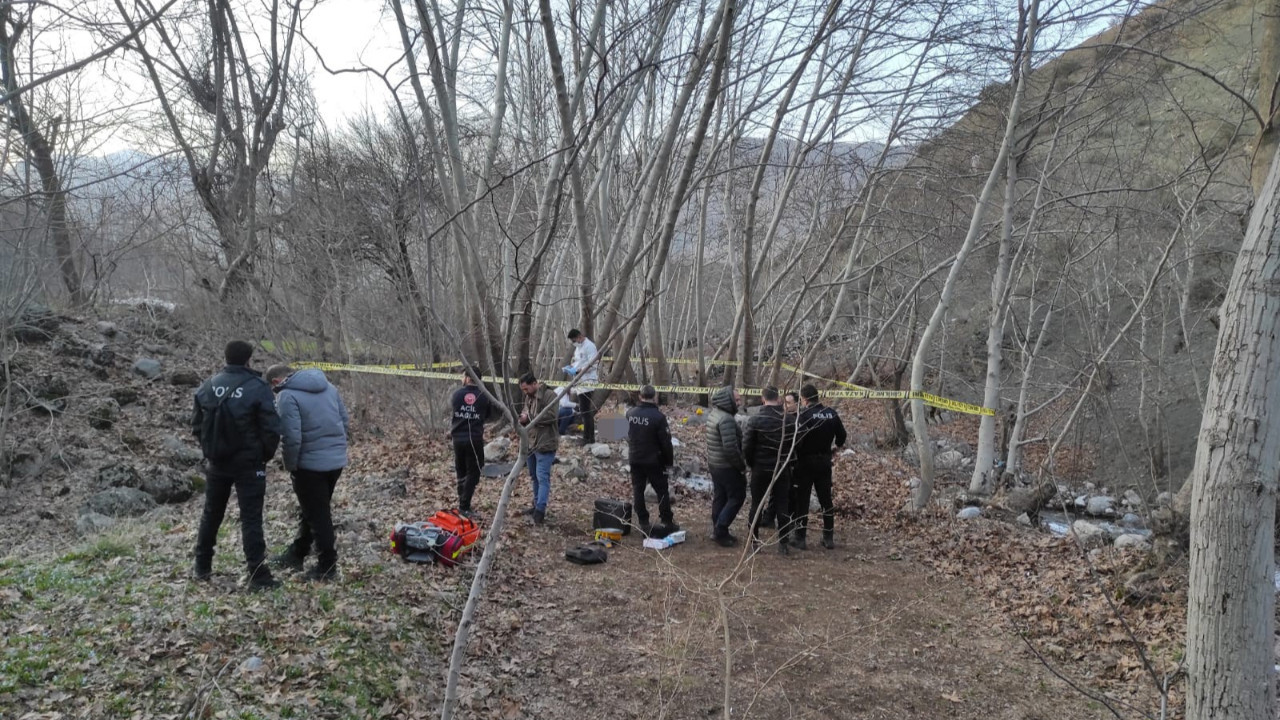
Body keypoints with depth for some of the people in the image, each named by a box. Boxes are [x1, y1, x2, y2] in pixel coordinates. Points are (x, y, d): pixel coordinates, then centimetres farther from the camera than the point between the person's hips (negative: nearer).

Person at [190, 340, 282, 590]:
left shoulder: (207, 386, 0)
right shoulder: (257, 388, -15)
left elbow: (196, 424, 7)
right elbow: (271, 428, -15)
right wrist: (265, 455, 2)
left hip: (216, 463, 5)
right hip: (248, 464, -5)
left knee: (211, 514, 20)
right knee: (251, 518, -1)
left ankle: (202, 567, 30)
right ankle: (258, 575, -1)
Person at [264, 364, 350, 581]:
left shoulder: (287, 396, -13)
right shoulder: (328, 386, 10)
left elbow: (291, 437, -20)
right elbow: (345, 422, 14)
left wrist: (290, 465, -6)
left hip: (310, 464, -8)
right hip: (337, 460, 8)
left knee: (317, 515, 5)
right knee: (313, 509, 21)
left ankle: (327, 566, 14)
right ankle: (296, 554, 35)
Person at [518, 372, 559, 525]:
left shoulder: (549, 395, -14)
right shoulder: (528, 397, 14)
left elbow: (551, 416, -24)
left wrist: (529, 417, -19)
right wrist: (522, 418, 0)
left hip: (545, 444, -9)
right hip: (530, 443, 9)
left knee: (542, 477, -11)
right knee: (534, 476, 16)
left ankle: (540, 510, -14)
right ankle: (537, 505, 27)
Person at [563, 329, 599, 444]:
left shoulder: (589, 346, -12)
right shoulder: (578, 347, 19)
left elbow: (592, 365, -19)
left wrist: (577, 370, -22)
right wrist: (570, 366, 9)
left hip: (586, 382, -10)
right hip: (579, 382, 10)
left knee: (585, 411, -9)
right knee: (585, 411, 12)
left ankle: (588, 438, -6)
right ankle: (590, 437, 18)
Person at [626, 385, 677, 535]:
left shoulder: (630, 413, -1)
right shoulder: (658, 417, -18)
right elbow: (666, 442, -13)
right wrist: (670, 460, -3)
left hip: (634, 459, 5)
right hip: (653, 461, -4)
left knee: (638, 491, 11)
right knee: (662, 491, 7)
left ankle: (643, 523, 14)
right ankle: (667, 523, 11)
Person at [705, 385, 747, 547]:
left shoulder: (713, 414, 5)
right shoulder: (726, 419, -25)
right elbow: (730, 447, -27)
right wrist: (742, 465, -16)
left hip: (714, 464, 9)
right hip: (727, 466, -9)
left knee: (720, 497, 16)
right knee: (737, 497, 3)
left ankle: (718, 531, 24)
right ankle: (720, 531, 3)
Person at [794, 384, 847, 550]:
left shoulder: (804, 415, -18)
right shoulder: (832, 414, 1)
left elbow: (798, 439, -23)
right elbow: (842, 435, 10)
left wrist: (795, 455, -7)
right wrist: (836, 447, 29)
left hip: (806, 462, -5)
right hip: (825, 461, 5)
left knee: (801, 499, 3)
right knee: (826, 499, 13)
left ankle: (800, 537, 6)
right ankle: (829, 538, 17)